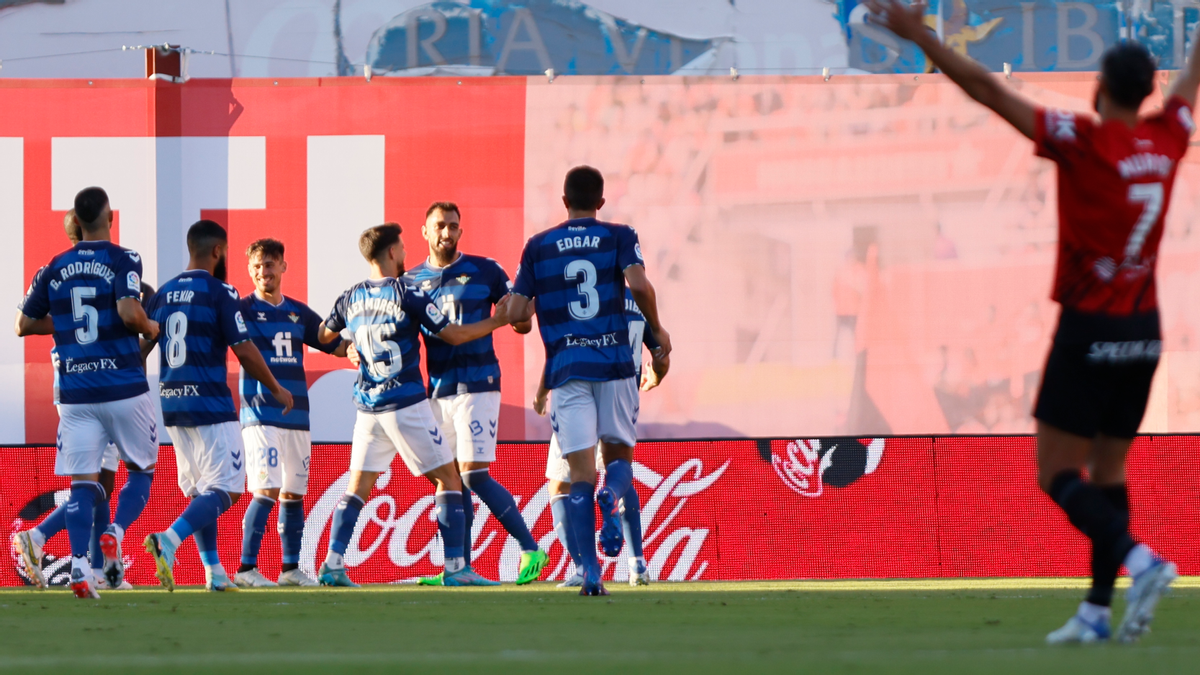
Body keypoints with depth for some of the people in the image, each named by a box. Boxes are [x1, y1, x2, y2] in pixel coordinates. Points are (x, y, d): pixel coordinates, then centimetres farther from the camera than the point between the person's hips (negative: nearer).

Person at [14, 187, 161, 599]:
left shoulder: (54, 269, 7)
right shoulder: (123, 261, -6)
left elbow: (24, 325, 14)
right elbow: (129, 313, -21)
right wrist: (150, 328, 0)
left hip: (75, 392, 3)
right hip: (124, 388, -3)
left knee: (82, 482, 3)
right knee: (142, 470, 14)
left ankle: (79, 563, -15)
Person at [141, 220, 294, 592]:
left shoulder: (164, 294, 10)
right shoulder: (220, 293, -8)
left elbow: (140, 348, 10)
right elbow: (244, 351, -11)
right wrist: (277, 389, 2)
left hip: (172, 404, 7)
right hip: (210, 406, -7)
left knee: (199, 491, 17)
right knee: (226, 489, -6)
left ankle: (214, 572, 16)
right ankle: (169, 539, -27)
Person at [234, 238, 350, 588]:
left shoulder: (299, 313, 15)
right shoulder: (242, 309, -1)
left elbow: (336, 345, 19)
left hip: (297, 415, 6)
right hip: (260, 413, -6)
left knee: (294, 493, 9)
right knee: (267, 490, -14)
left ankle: (291, 568, 17)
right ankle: (246, 568, -12)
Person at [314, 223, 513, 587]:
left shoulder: (351, 298, 5)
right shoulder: (408, 295, -11)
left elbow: (323, 337, 21)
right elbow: (453, 335, -8)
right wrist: (497, 321, 5)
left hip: (368, 407, 5)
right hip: (407, 405, -5)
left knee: (358, 487, 10)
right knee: (448, 479, 3)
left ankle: (333, 564, -2)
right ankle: (455, 567, -3)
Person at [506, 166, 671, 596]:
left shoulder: (538, 247, 8)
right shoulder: (619, 237, 4)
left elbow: (516, 314, 4)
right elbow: (639, 285, -14)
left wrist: (531, 307, 28)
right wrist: (656, 328, 2)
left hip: (566, 369, 0)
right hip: (614, 365, 0)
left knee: (581, 472, 0)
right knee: (620, 452, 15)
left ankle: (590, 572, -14)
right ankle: (612, 498, -23)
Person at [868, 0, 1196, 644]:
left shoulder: (1085, 142, -16)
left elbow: (989, 91, -18)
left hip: (1088, 331, -6)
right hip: (1143, 331, 6)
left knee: (1058, 475, -3)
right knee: (1107, 472, 13)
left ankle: (1138, 558, -23)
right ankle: (1097, 610, 11)